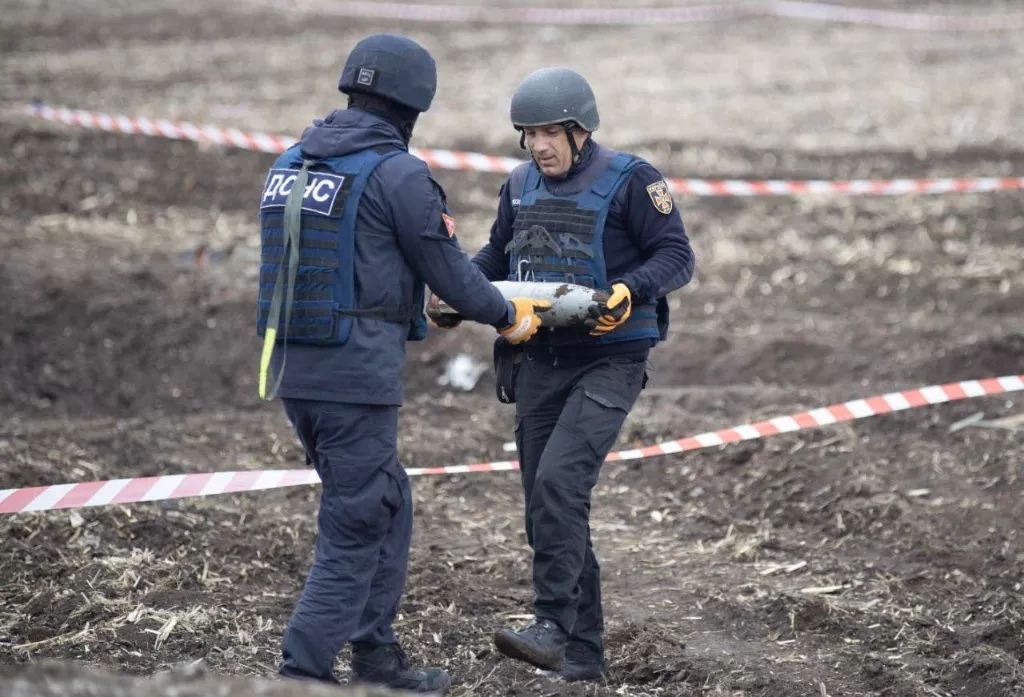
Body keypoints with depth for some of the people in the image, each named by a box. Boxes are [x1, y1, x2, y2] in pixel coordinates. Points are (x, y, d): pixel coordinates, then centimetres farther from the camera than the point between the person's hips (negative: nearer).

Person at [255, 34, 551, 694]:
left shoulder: (290, 164, 12)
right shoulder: (399, 175, -11)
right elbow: (451, 272, -5)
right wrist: (509, 315, 14)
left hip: (291, 367, 8)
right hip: (358, 376, -8)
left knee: (388, 505, 21)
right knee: (356, 532, -1)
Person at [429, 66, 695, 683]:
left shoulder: (630, 181, -8)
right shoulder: (521, 186, 11)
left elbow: (677, 256, -8)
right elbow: (497, 255, 24)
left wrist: (629, 291, -25)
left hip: (609, 361, -7)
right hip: (539, 361, 7)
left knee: (559, 481, -24)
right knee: (547, 505, 7)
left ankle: (554, 625, -22)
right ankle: (583, 653, 15)